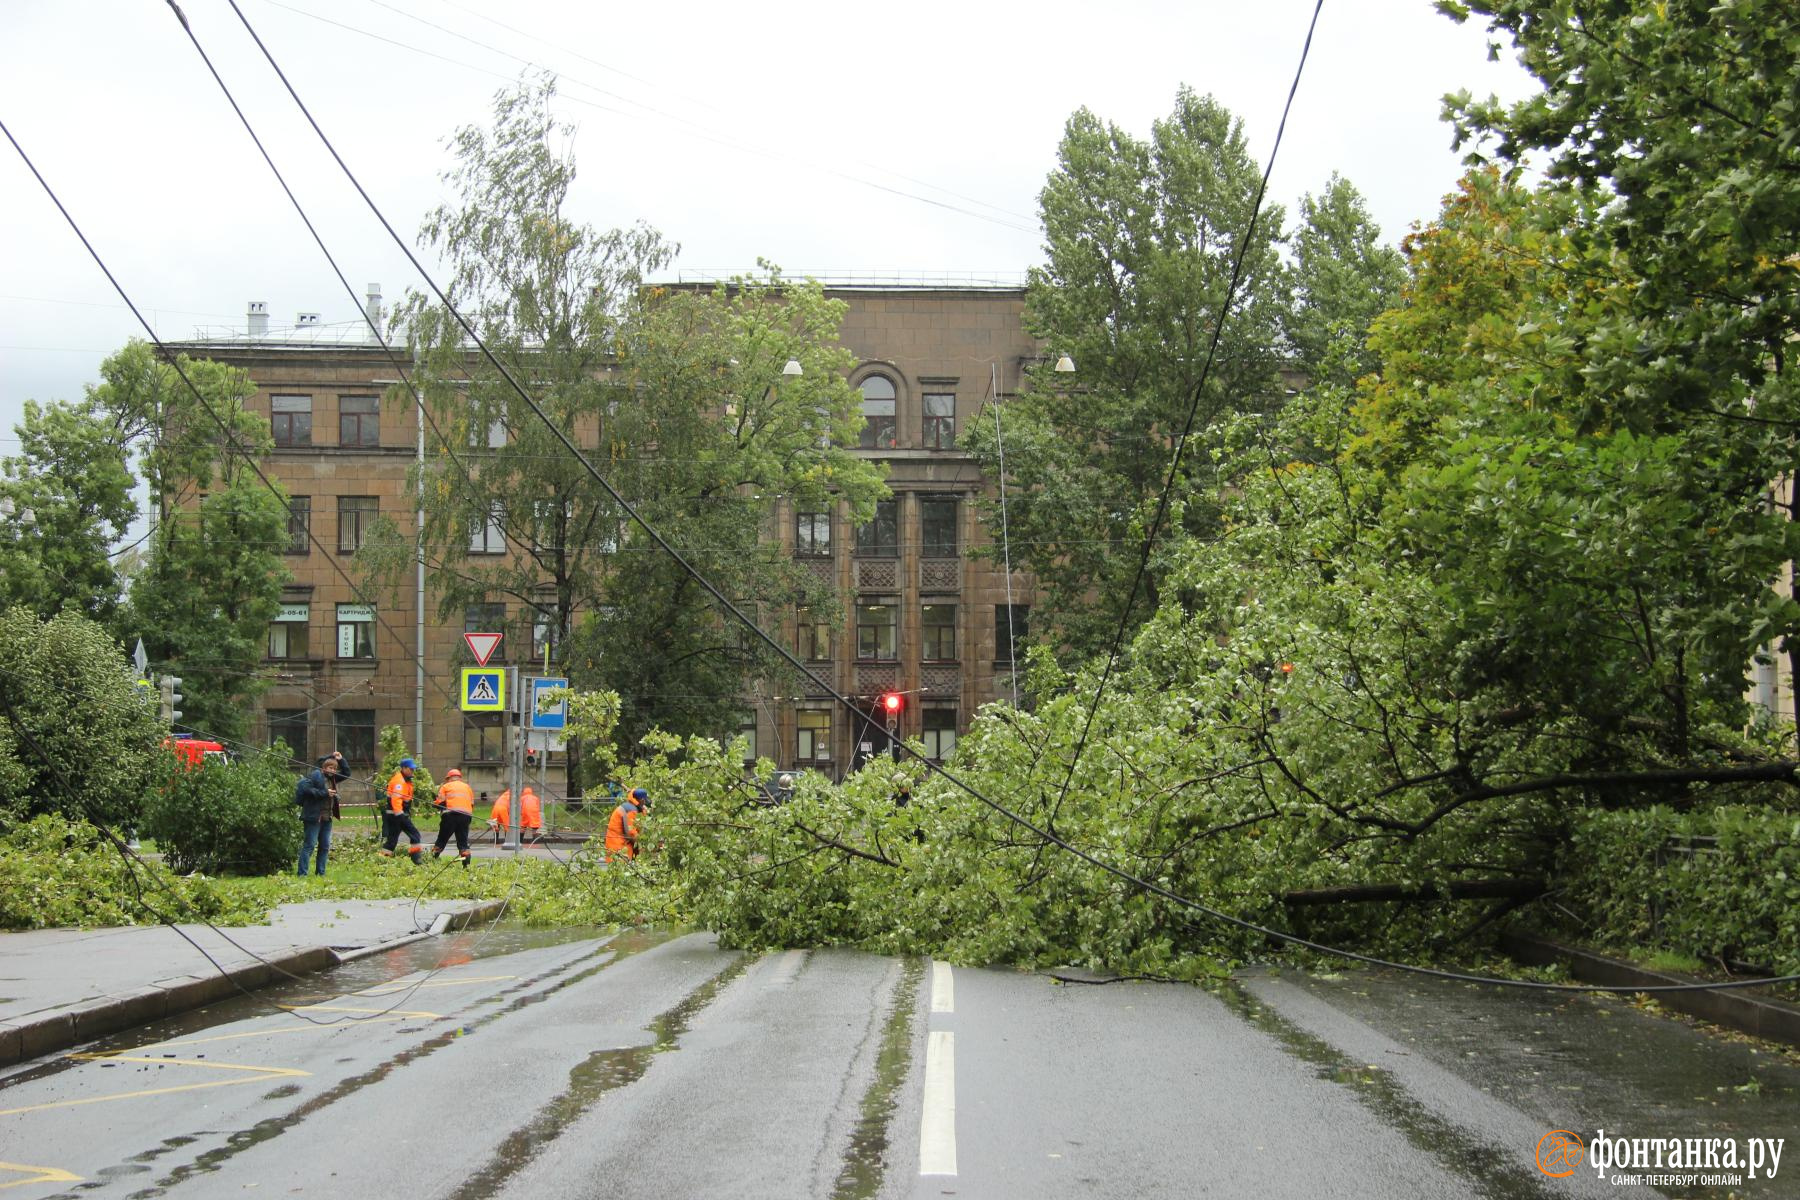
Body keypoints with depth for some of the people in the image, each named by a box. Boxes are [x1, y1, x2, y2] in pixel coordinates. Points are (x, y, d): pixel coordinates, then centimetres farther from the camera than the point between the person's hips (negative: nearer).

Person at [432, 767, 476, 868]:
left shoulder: (446, 786, 10)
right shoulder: (467, 787, 21)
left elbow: (439, 802, 1)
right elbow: (472, 804, 16)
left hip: (450, 814, -3)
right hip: (466, 816, 3)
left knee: (442, 840, 7)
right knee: (463, 842, 5)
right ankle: (466, 864, -5)